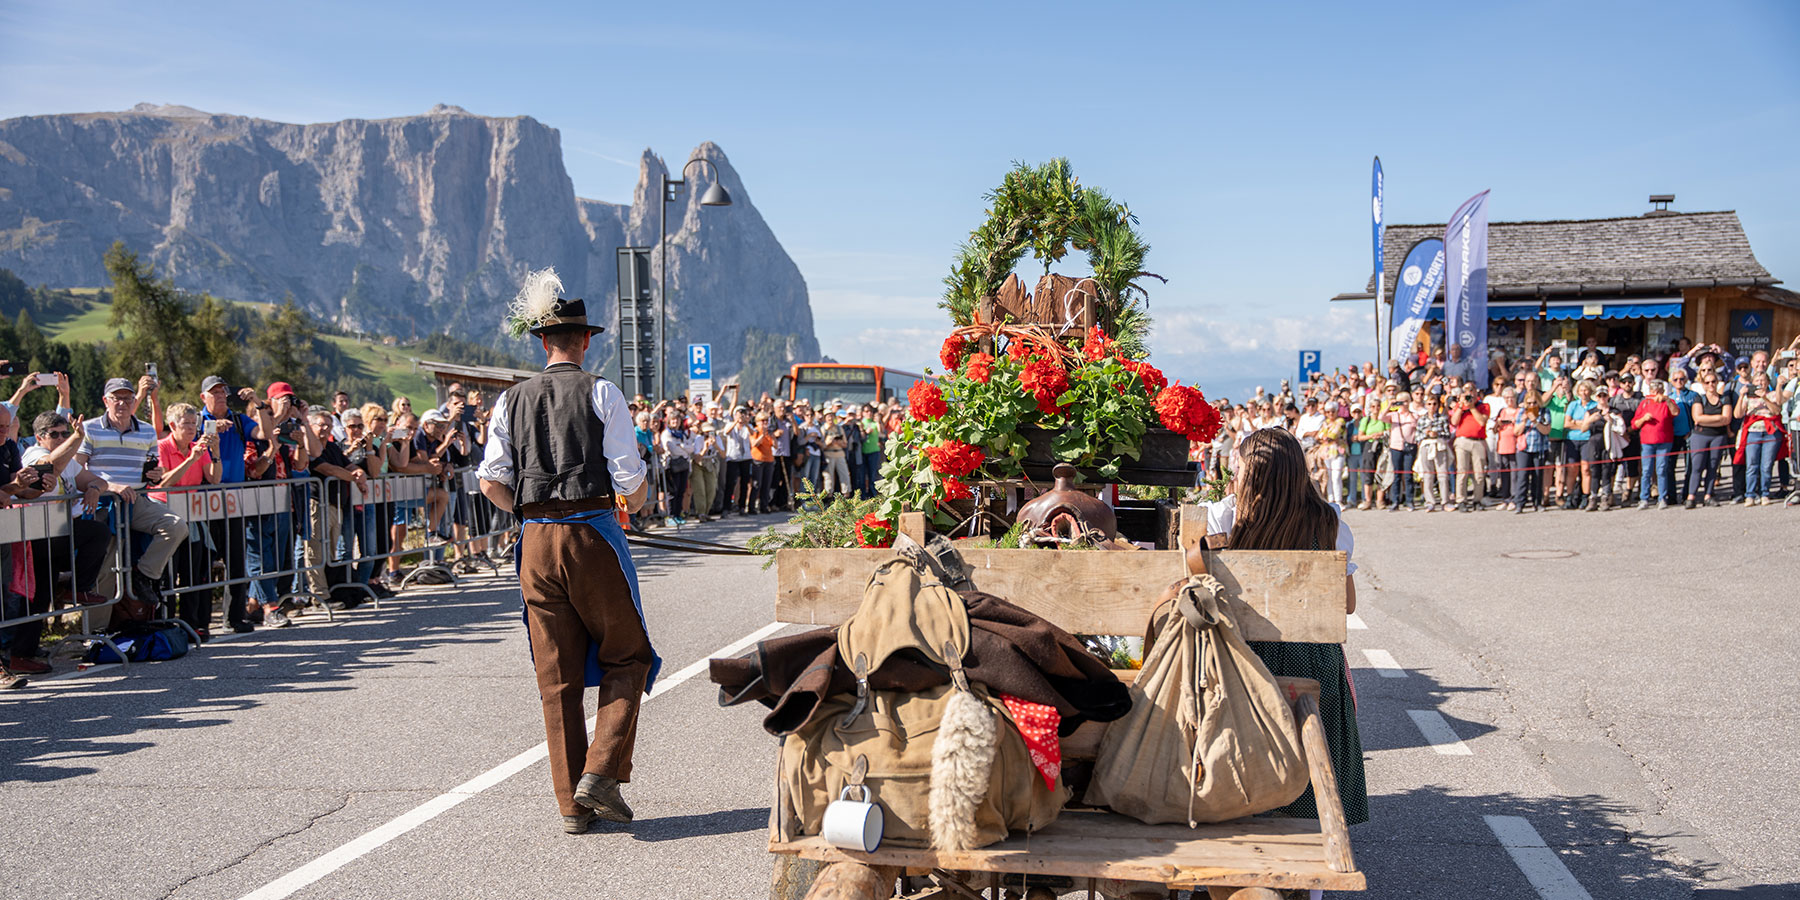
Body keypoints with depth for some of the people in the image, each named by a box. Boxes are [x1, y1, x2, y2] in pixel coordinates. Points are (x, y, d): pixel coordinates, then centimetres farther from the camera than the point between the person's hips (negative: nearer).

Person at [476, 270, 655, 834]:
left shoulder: (512, 400, 9)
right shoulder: (601, 393, -3)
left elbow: (490, 481, 5)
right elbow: (632, 480, -7)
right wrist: (633, 503, 15)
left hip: (536, 540, 4)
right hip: (592, 534, -4)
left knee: (557, 675, 9)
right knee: (627, 656, 12)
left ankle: (572, 802, 12)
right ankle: (602, 773, -3)